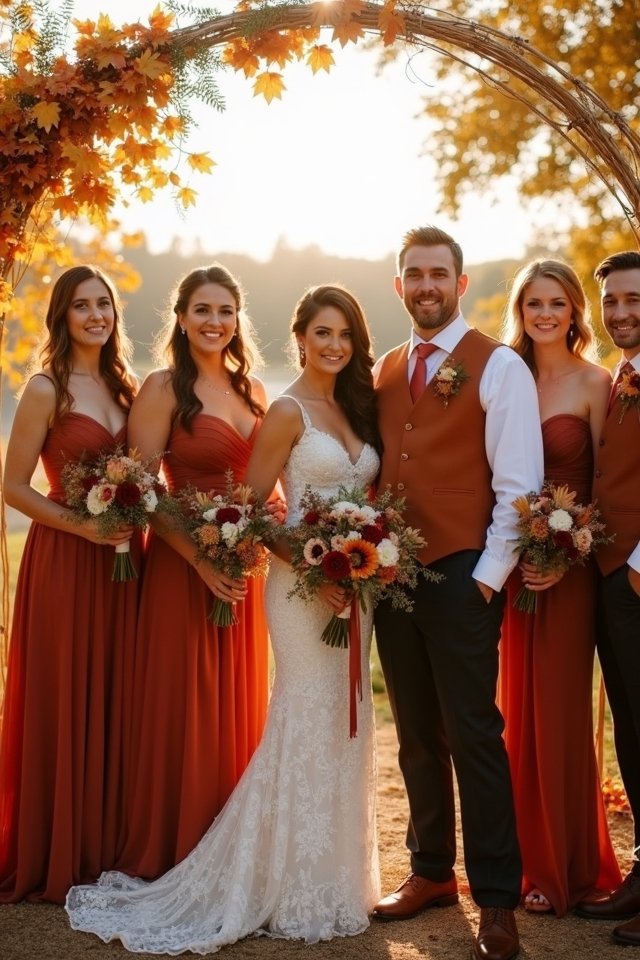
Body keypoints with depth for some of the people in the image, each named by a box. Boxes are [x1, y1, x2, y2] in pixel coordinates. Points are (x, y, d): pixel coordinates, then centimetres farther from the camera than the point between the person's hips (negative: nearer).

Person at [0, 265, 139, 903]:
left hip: (121, 558, 6)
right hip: (65, 560, -6)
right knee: (62, 705, 2)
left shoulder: (123, 387, 12)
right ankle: (51, 859, 16)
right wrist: (83, 525, -18)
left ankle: (106, 846, 24)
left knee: (115, 702, 10)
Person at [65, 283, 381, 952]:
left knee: (345, 728, 12)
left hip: (356, 586, 7)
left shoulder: (356, 408, 13)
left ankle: (336, 878, 25)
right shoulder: (287, 411, -7)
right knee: (308, 726, -3)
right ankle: (295, 891, 10)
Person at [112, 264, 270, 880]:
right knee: (181, 708, 0)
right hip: (182, 565, -6)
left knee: (238, 707, 12)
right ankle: (171, 851, 14)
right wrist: (201, 561, -18)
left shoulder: (250, 388, 12)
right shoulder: (163, 388, -6)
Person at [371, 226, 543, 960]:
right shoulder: (384, 372, 14)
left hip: (461, 577, -5)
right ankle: (431, 873, 27)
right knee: (417, 736, 13)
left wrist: (487, 577, -13)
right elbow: (374, 474, 14)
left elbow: (518, 485, -8)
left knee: (473, 735, -2)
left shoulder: (498, 366, -4)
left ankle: (496, 901, 8)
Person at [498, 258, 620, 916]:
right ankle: (529, 857, 23)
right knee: (518, 707, 10)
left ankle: (567, 867, 15)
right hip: (511, 559, 4)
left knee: (561, 708, 2)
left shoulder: (592, 381, -4)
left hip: (569, 562, -4)